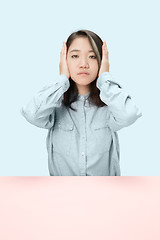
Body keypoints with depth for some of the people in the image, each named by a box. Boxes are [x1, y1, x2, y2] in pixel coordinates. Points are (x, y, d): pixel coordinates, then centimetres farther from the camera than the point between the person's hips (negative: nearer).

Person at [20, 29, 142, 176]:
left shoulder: (110, 101, -4)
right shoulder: (57, 103, -3)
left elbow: (128, 115, -26)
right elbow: (32, 114, -24)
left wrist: (105, 78, -13)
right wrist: (62, 79, -13)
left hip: (105, 175, 0)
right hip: (60, 173, 1)